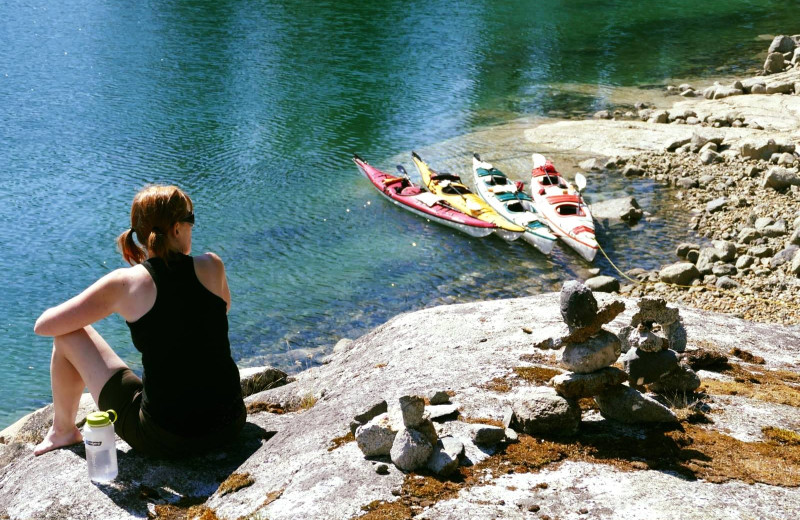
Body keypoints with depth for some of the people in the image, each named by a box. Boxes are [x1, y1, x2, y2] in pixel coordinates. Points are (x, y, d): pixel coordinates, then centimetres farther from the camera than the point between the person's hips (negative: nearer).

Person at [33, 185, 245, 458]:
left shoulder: (126, 283, -9)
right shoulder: (212, 266, -2)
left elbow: (44, 325, 0)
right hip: (231, 424, 4)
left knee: (69, 335, 11)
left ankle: (63, 431, 34)